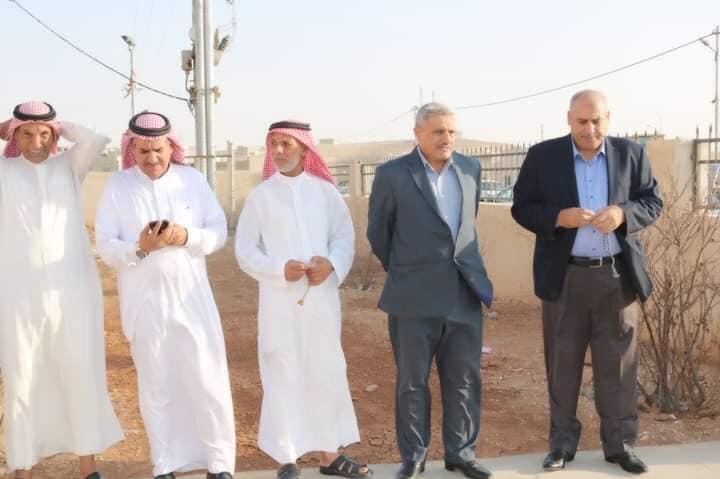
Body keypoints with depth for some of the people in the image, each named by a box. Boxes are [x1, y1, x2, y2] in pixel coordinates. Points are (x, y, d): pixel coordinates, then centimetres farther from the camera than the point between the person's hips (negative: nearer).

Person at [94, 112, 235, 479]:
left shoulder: (192, 179, 3)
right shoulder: (117, 186, -1)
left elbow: (219, 232, 1)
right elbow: (105, 246, -4)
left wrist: (186, 237, -18)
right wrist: (139, 247, -23)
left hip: (191, 297, 1)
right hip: (144, 302, 0)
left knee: (208, 382, 1)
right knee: (156, 386, 9)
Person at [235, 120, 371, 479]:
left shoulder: (325, 191, 4)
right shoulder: (260, 195, 0)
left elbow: (345, 236, 6)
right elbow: (244, 250, 0)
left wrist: (331, 263, -14)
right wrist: (279, 269, -15)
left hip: (321, 297, 2)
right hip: (279, 300, -2)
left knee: (328, 374, 9)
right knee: (283, 378, 3)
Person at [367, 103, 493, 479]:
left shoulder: (471, 168, 6)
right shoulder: (392, 174, -6)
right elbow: (377, 231, 4)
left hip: (465, 293, 4)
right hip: (415, 298, -3)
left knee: (464, 381, 11)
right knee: (412, 382, 7)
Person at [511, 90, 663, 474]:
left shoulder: (632, 154, 4)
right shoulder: (542, 156, -1)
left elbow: (652, 202, 5)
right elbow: (521, 207, -1)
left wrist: (622, 213, -16)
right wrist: (559, 217, -19)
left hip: (618, 276, 1)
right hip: (564, 277, -1)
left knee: (618, 365, 8)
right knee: (562, 365, 8)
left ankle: (620, 444, 20)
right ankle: (562, 443, 20)